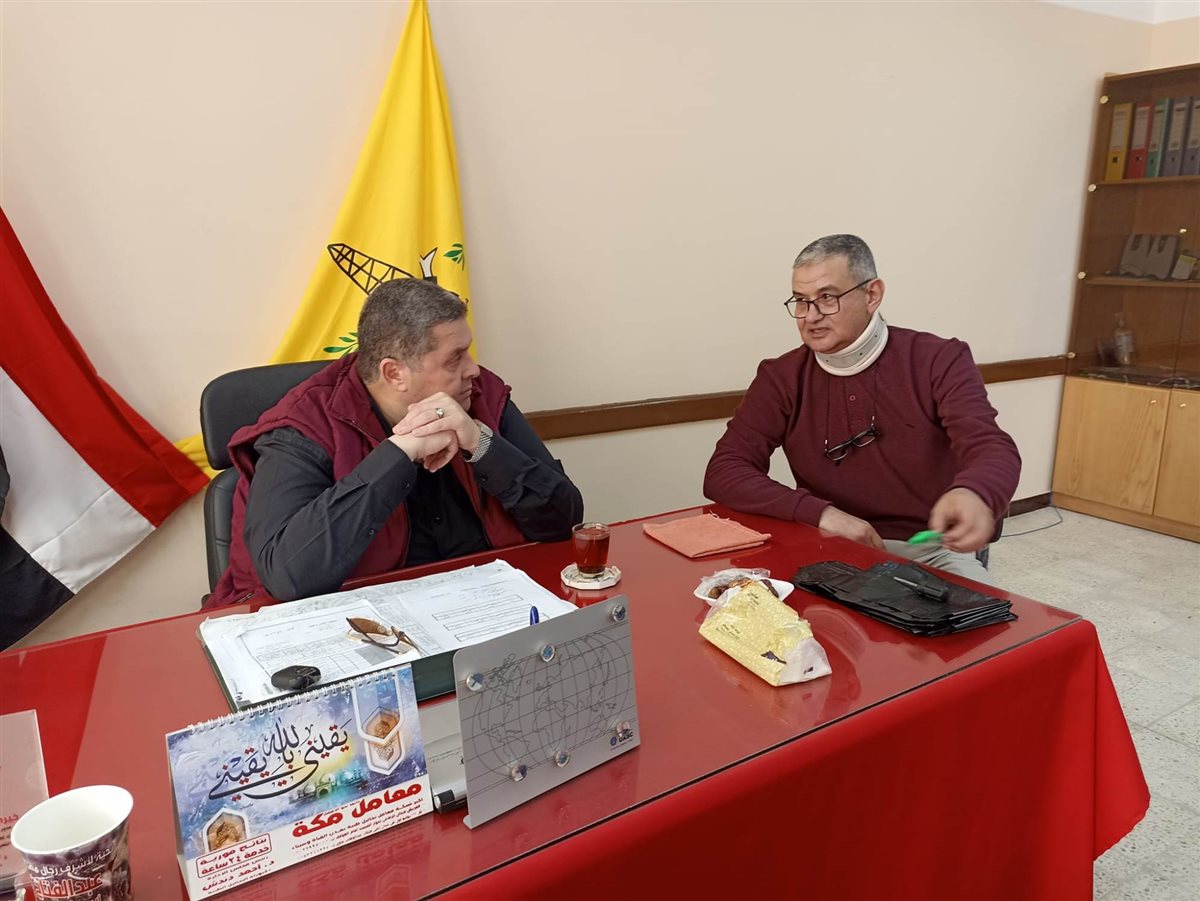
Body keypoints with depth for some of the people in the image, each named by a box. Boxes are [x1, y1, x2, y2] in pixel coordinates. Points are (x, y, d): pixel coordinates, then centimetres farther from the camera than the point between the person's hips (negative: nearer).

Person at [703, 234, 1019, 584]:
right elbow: (724, 473, -8)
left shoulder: (938, 360, -4)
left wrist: (974, 495, -43)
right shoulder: (782, 377, -2)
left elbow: (995, 449, -17)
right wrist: (820, 513, -22)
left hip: (931, 550, 0)